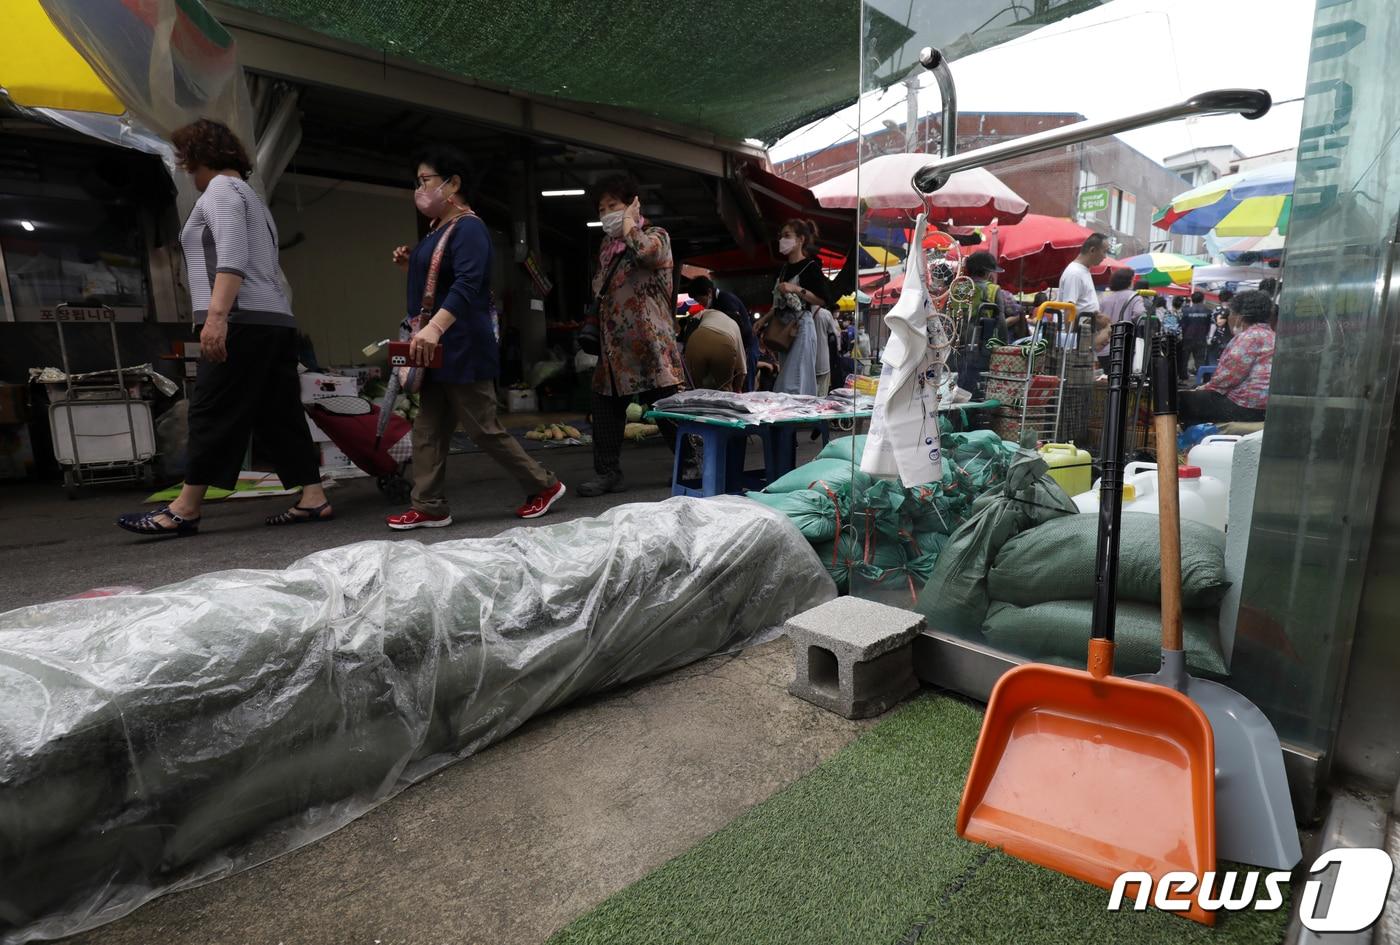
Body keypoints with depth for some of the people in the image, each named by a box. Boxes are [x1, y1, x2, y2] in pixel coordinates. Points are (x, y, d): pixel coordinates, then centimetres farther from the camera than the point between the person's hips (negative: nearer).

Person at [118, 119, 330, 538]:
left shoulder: (221, 188, 1)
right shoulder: (249, 196, 30)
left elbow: (232, 257, -16)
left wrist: (216, 315, -24)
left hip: (243, 320, -9)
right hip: (274, 320, 9)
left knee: (213, 412, -8)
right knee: (279, 416, 4)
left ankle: (186, 509, -4)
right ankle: (313, 498, 1)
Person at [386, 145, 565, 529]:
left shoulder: (468, 228, -12)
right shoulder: (437, 230, 18)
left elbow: (466, 286, -28)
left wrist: (433, 328, -39)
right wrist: (409, 267, 11)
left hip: (463, 348, -10)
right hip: (436, 349, 10)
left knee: (483, 428, -5)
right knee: (428, 429, 7)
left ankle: (545, 486, 8)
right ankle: (429, 507, 13)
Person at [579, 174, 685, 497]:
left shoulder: (656, 236, -1)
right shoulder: (608, 245, 20)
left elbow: (646, 251, -27)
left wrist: (628, 223, -10)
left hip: (649, 343, -8)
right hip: (613, 346, 8)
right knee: (605, 407, 7)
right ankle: (608, 473, 16)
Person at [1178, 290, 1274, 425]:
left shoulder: (1251, 336, -12)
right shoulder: (1270, 334, 21)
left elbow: (1231, 374, -18)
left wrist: (1207, 388, -2)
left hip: (1245, 405, -10)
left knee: (1183, 399, -6)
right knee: (1200, 396, 24)